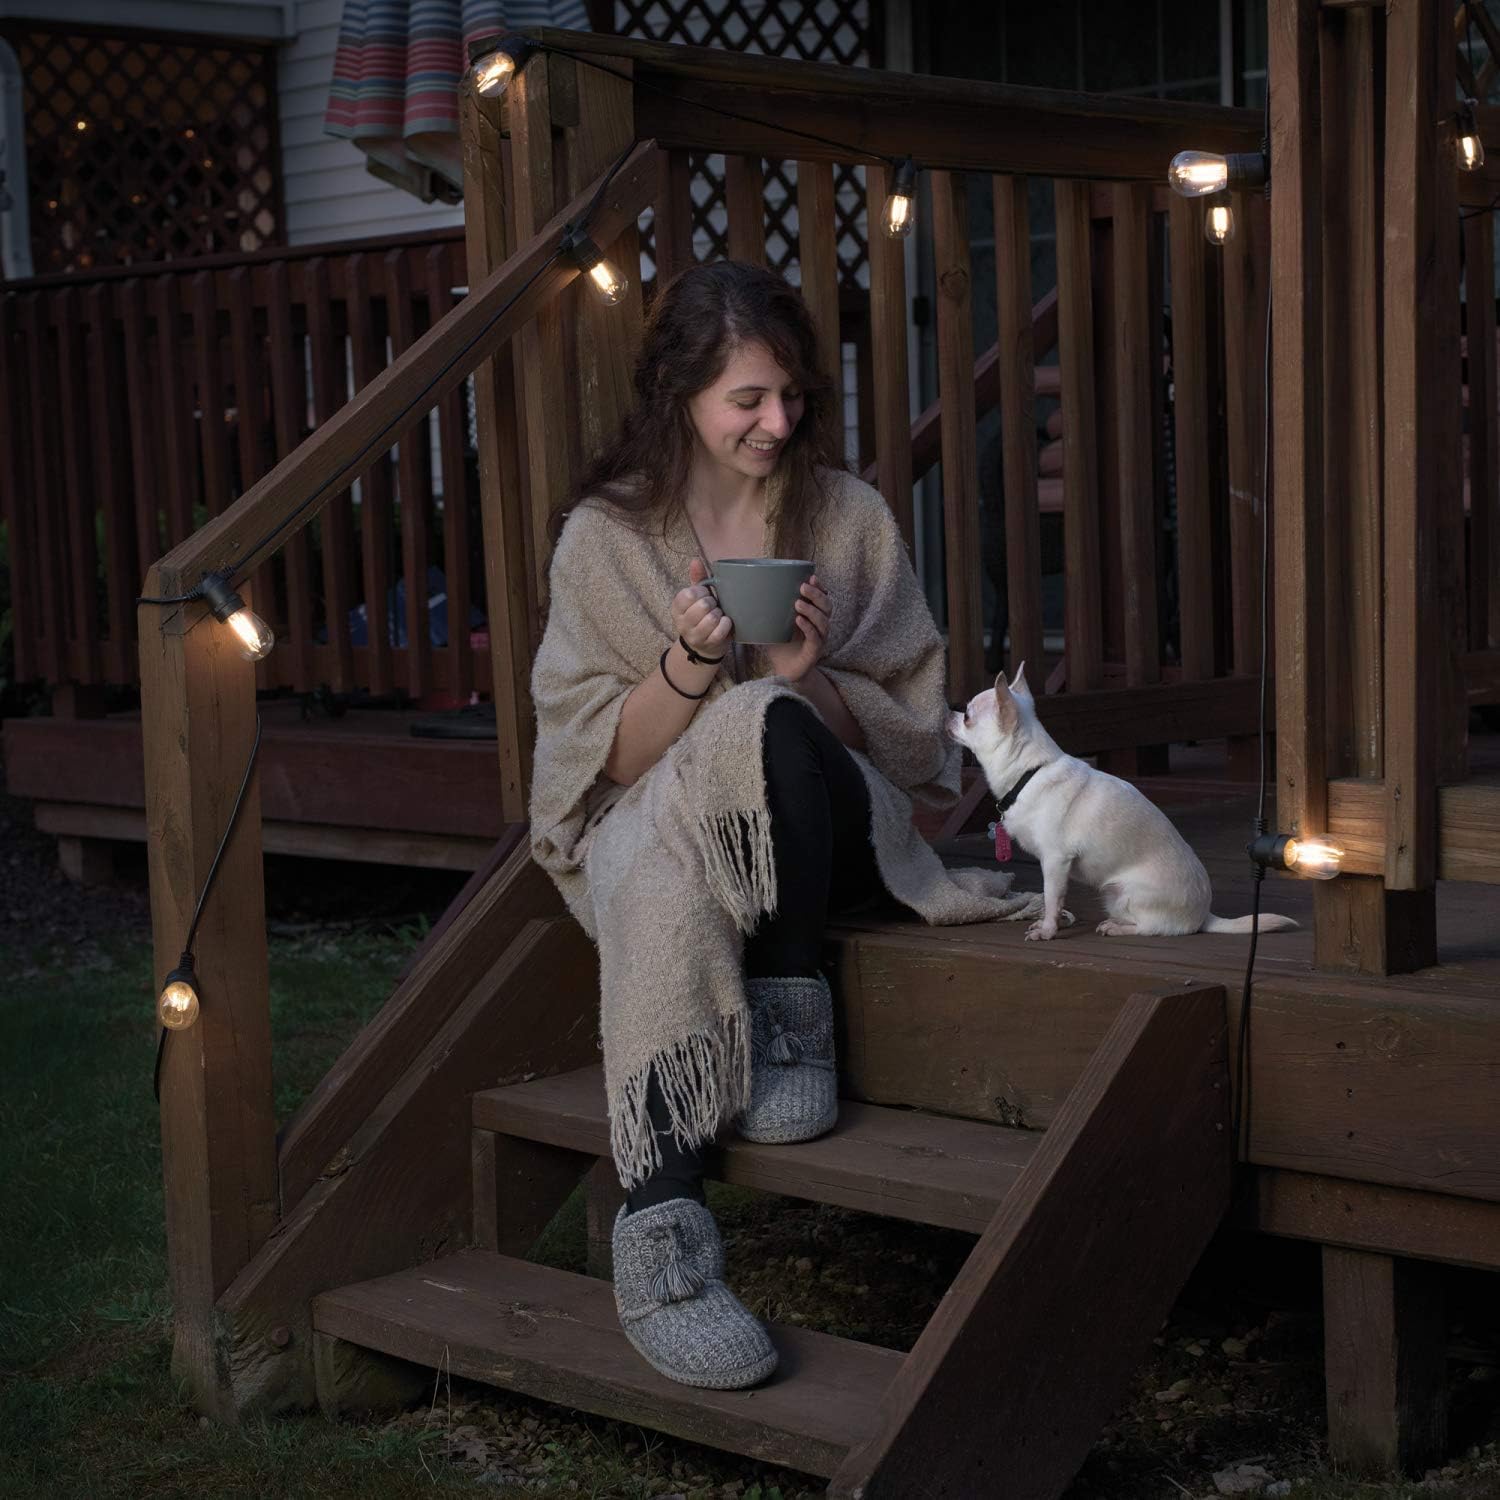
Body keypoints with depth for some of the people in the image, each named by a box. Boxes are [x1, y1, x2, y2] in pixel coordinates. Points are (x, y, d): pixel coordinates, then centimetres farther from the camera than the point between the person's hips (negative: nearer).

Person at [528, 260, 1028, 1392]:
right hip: (653, 824, 0)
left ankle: (791, 1020, -27)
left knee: (772, 727, -35)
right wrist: (689, 664, -19)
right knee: (666, 876, -39)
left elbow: (915, 739, 5)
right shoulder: (606, 537, 3)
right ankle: (662, 1220, -44)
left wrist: (813, 677, -15)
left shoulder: (851, 520, 6)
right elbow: (604, 761, 0)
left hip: (828, 830, 0)